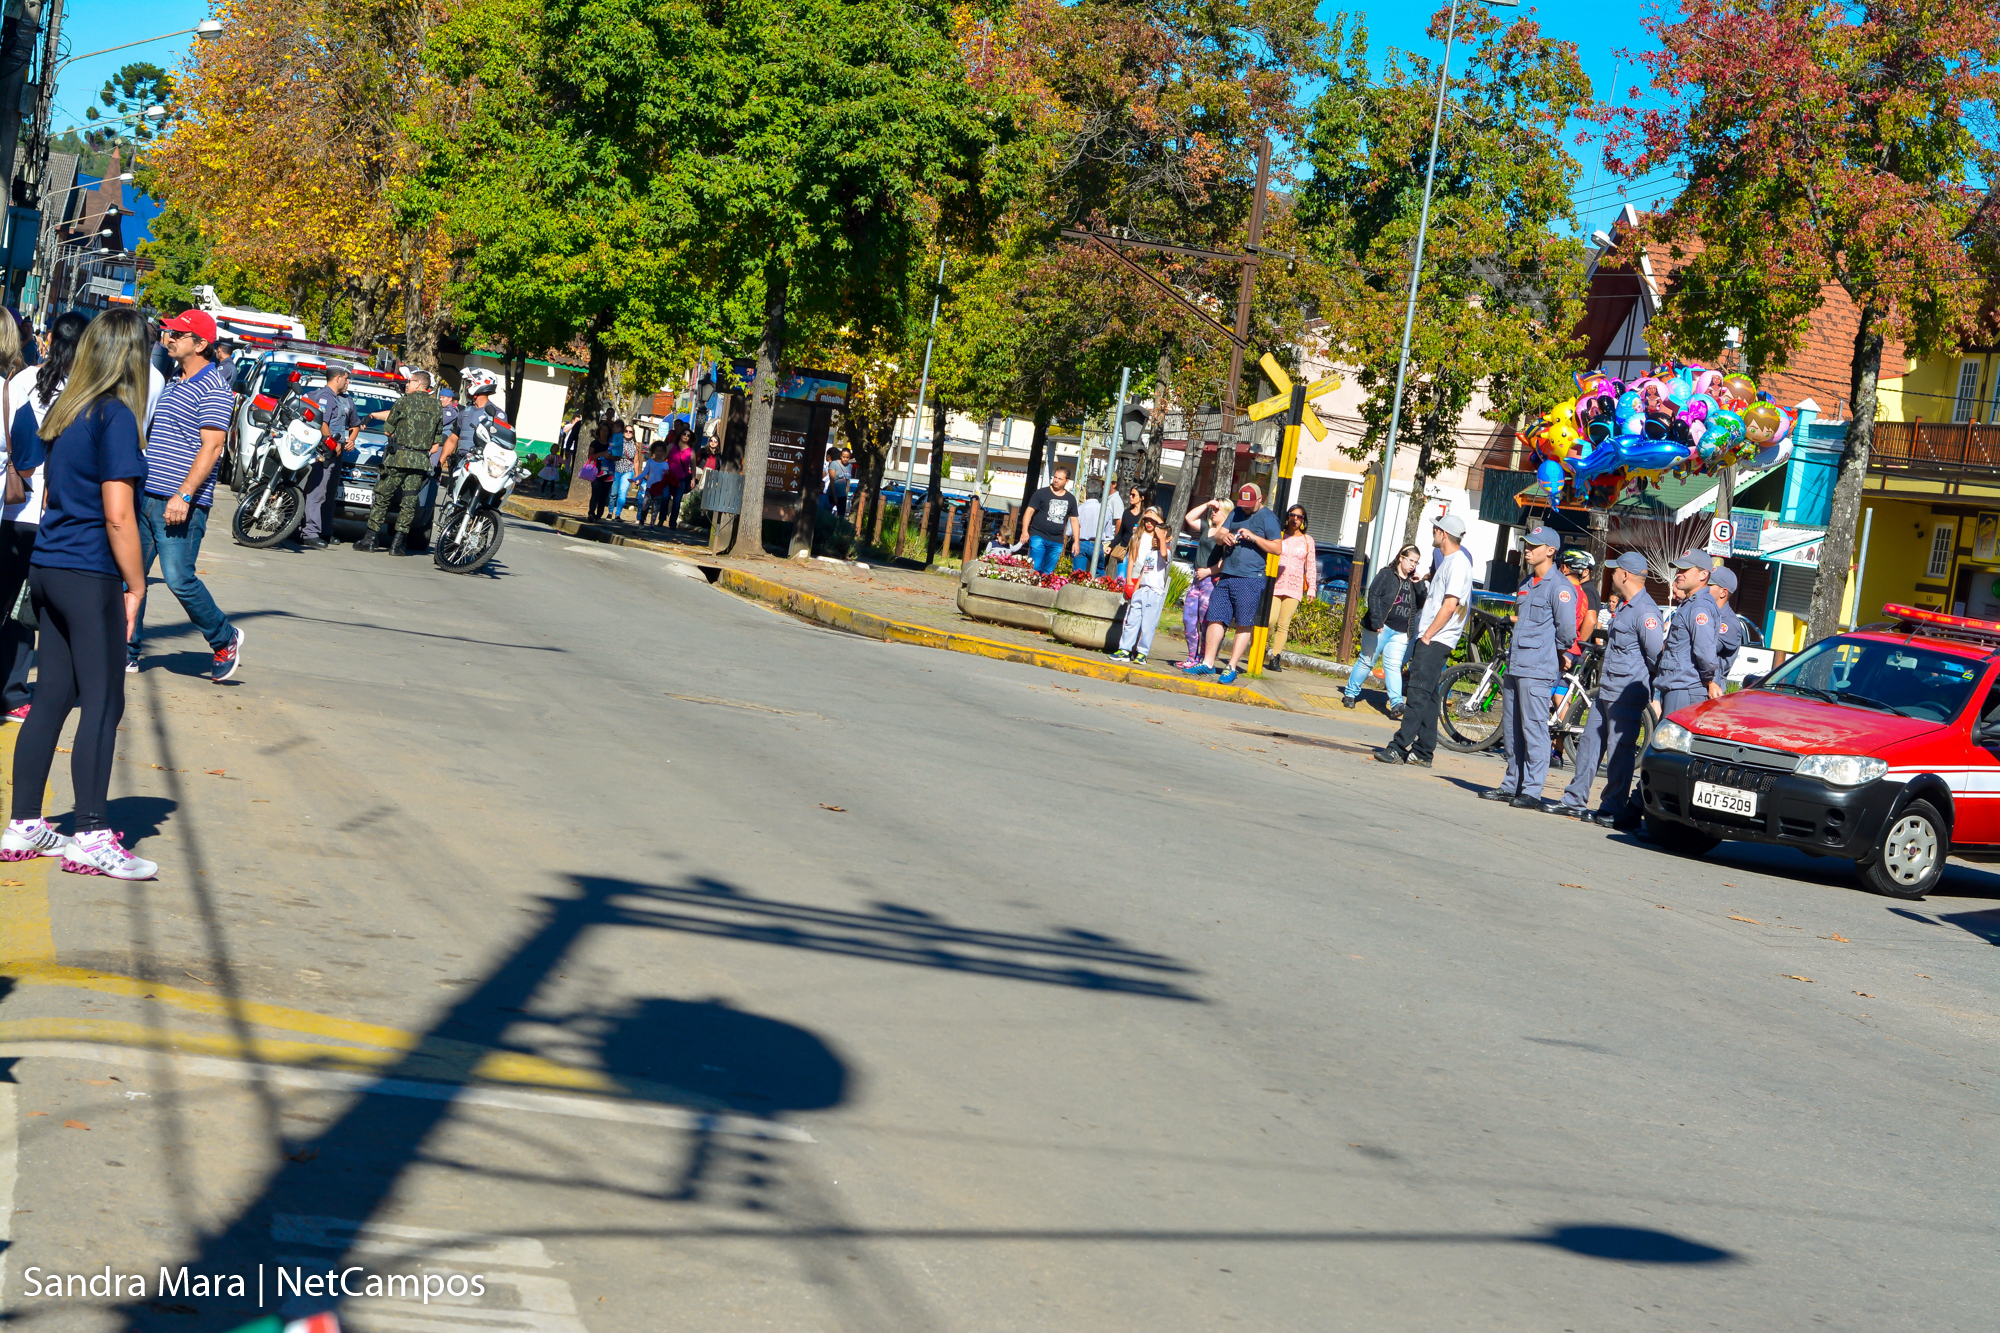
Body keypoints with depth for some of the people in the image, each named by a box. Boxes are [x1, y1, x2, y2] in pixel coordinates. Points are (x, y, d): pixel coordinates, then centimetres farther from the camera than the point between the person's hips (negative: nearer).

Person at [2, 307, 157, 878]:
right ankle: (92, 837, -3)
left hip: (48, 568, 8)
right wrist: (136, 585, -8)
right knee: (102, 703, -3)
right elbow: (118, 515, -17)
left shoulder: (65, 412, 12)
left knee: (52, 697, 12)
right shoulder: (116, 417, -13)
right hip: (90, 576, -8)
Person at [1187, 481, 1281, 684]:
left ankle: (1232, 668, -1)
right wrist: (1224, 537, -7)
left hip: (1250, 579, -6)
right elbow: (1217, 537, 17)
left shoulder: (1268, 518, 0)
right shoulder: (1236, 513, 19)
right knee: (1215, 619, 2)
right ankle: (1208, 663, 6)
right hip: (1226, 576, 6)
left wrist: (1254, 537, -16)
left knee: (1244, 625, -4)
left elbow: (1276, 548, -6)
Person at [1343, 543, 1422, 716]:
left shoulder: (1412, 581, 15)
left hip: (1400, 632, 4)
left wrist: (1418, 585, -2)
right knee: (1367, 661, 4)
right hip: (1382, 628, -4)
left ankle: (1396, 703, -14)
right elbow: (1373, 596, -10)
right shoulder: (1387, 575, -2)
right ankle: (1350, 694, 18)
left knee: (1393, 666, -4)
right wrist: (1376, 621, -19)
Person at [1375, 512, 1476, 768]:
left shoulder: (1458, 563, -13)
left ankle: (1399, 748, -17)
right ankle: (1424, 752, 13)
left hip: (1436, 640, -11)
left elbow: (1450, 605, -20)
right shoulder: (1448, 561, 19)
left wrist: (1427, 635, -18)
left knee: (1419, 694, -13)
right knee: (1426, 696, 11)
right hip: (1431, 638, 11)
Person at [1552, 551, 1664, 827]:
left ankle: (1613, 810, 3)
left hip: (1627, 694, -10)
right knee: (1590, 741, 13)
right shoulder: (1623, 606, 15)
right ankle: (1575, 800, 20)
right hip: (1606, 690, 10)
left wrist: (1641, 683, -5)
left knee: (1620, 749, -3)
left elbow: (1657, 657, -19)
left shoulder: (1645, 613, -17)